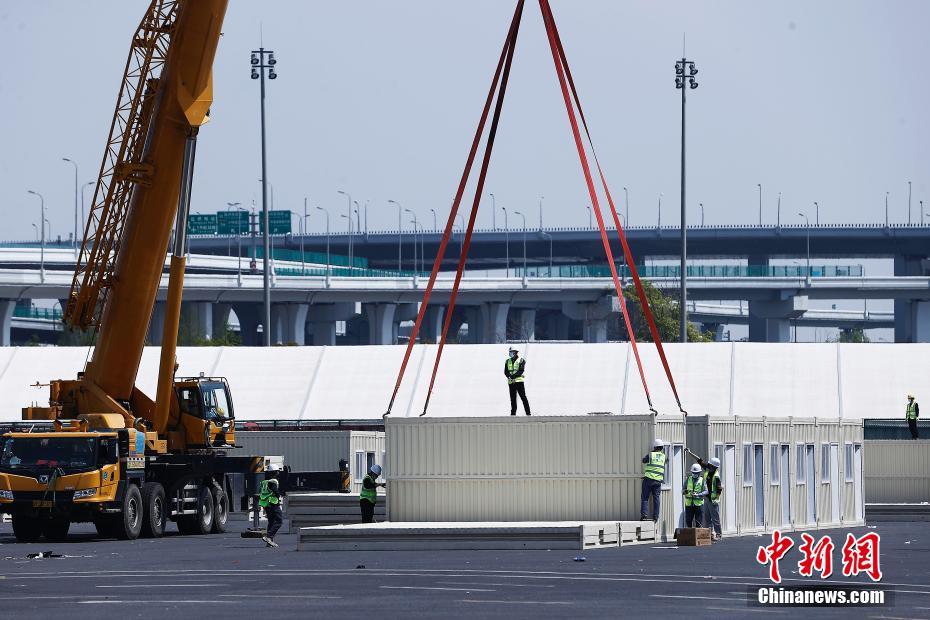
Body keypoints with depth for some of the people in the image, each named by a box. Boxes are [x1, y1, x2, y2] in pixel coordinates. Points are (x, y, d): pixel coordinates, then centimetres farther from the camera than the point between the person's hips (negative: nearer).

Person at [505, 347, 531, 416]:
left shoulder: (521, 361, 0)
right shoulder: (508, 361, 14)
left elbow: (521, 371, -12)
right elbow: (506, 372, 7)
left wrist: (513, 376, -21)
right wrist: (510, 377, -13)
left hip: (519, 381, -4)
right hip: (511, 382, 4)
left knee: (523, 397, -7)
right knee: (513, 399, 6)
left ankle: (528, 413, -6)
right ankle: (513, 413, 11)